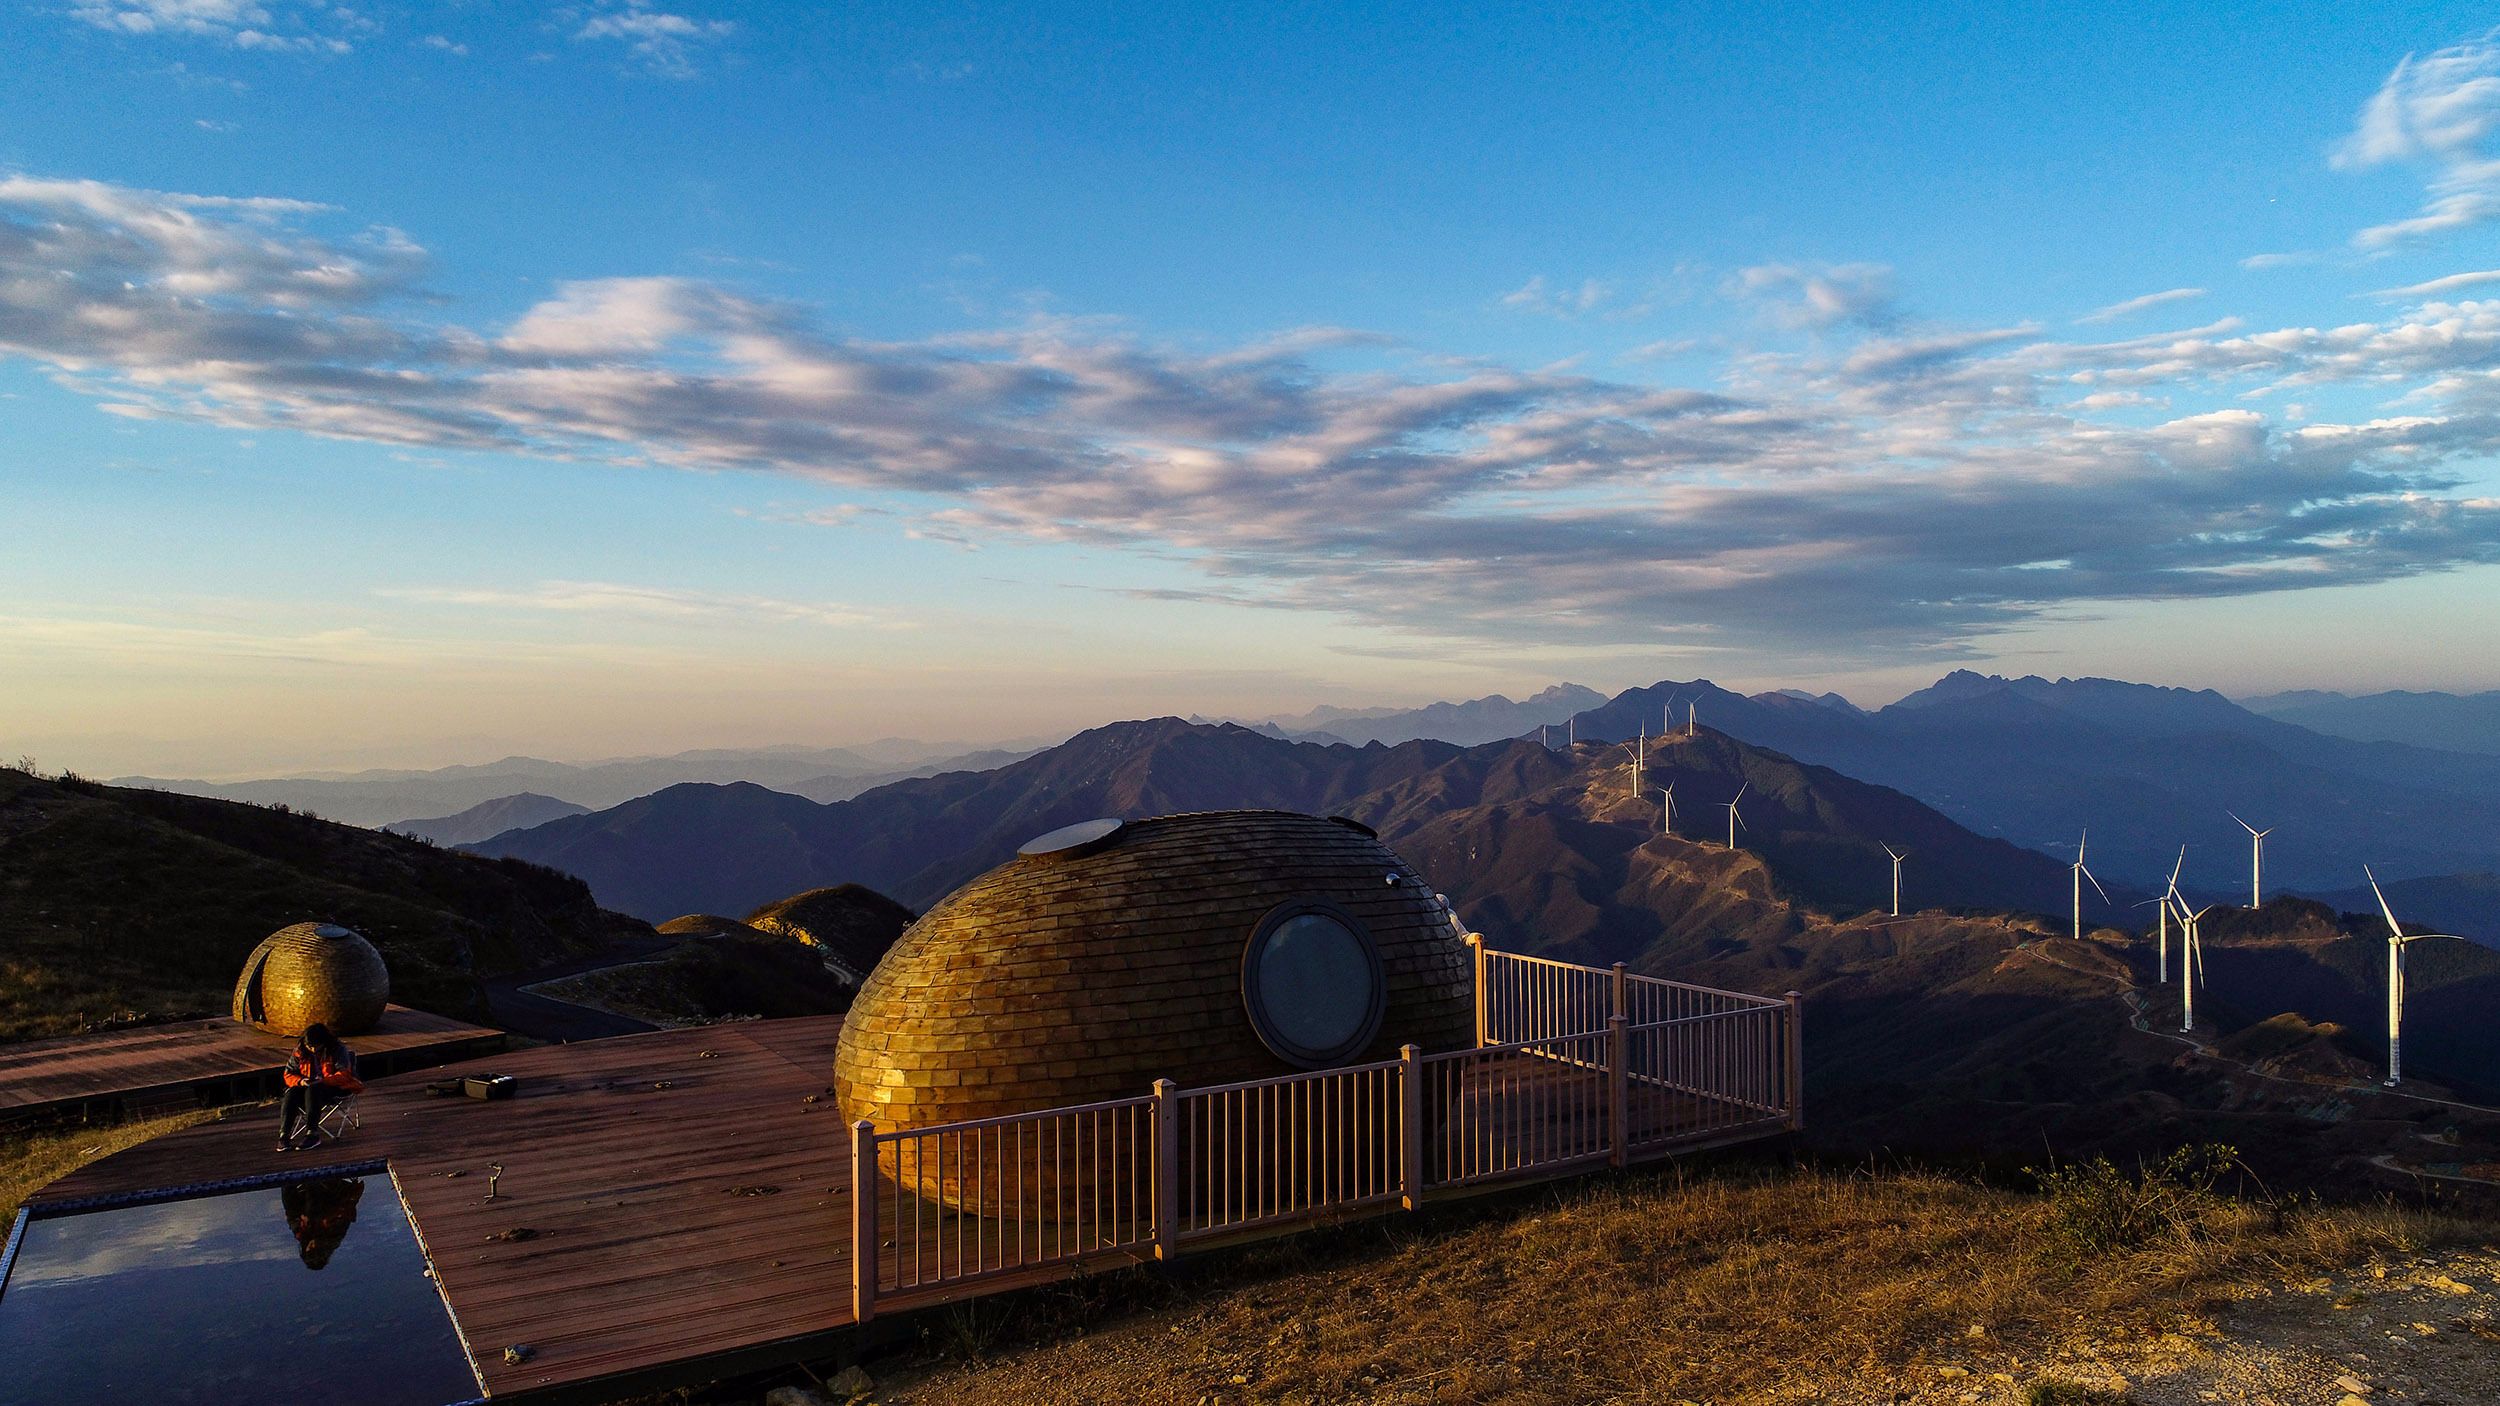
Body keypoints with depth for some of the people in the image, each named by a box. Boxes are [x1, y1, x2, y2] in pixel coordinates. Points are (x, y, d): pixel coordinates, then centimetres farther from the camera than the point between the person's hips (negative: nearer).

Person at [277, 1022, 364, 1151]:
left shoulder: (338, 1050, -11)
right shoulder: (300, 1051, 1)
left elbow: (344, 1075, -16)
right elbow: (288, 1074, 5)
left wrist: (323, 1080, -33)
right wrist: (301, 1081, -18)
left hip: (334, 1088, -4)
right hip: (309, 1086, 5)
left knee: (313, 1091, -36)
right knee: (291, 1093, -28)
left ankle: (313, 1134, -37)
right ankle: (284, 1135, -33)